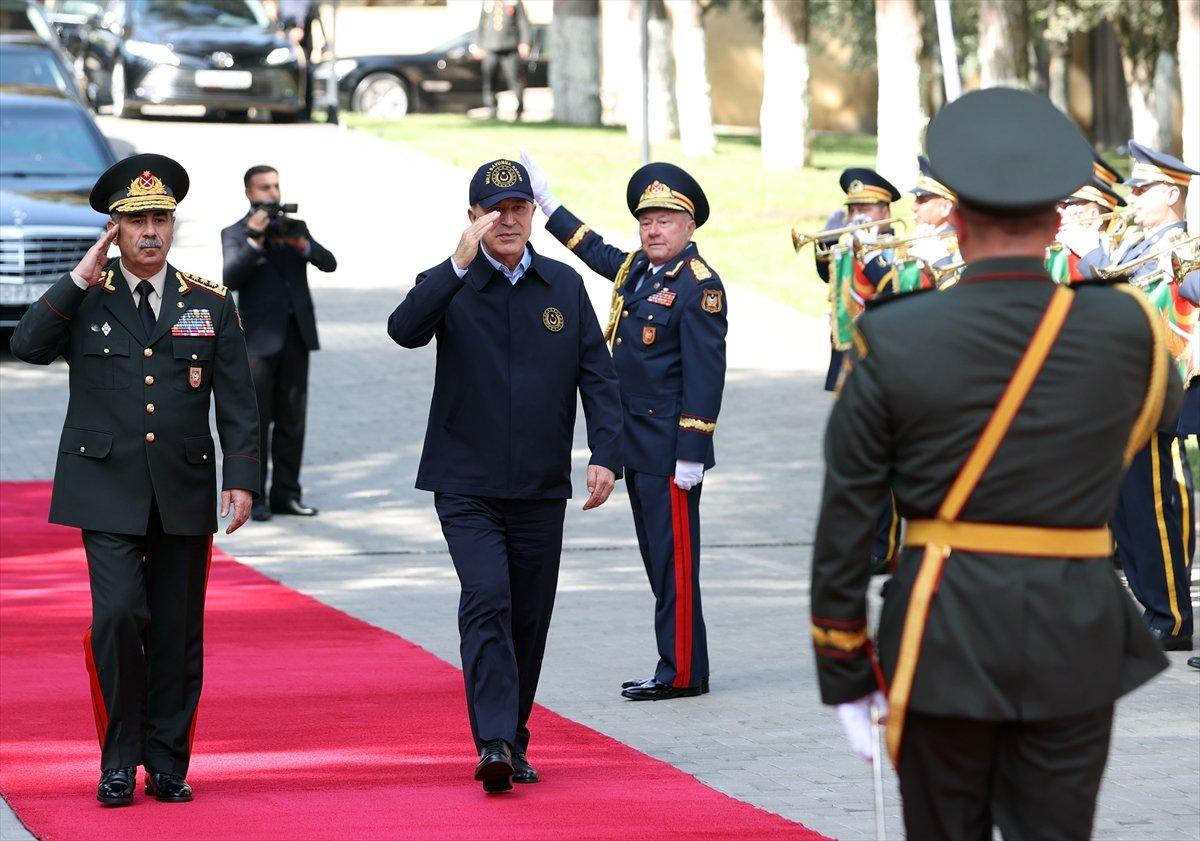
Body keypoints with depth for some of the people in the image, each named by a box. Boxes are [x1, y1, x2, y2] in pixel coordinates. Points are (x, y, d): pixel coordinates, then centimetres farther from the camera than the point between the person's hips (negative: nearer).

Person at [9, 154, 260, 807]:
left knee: (177, 633, 4)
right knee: (119, 615, -14)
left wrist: (241, 478, -5)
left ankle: (167, 765, 14)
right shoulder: (84, 299, 4)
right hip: (107, 489, -2)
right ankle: (120, 760, -1)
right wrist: (80, 279, -13)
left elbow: (237, 404, 6)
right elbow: (27, 347, -12)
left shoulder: (210, 305, 7)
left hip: (184, 494, 2)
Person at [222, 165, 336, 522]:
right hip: (259, 339, -4)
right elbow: (230, 278, -14)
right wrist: (254, 241, -20)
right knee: (257, 421, -2)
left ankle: (286, 493, 11)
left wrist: (302, 244, -15)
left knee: (292, 421, 6)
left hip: (296, 335, 4)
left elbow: (328, 263, 3)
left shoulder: (294, 227, 14)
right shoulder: (235, 234, 1)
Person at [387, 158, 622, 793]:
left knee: (529, 617, 9)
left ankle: (514, 743, 22)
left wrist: (606, 454, -5)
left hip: (541, 486, 4)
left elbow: (597, 376, 7)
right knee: (487, 601, -19)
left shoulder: (565, 286, 8)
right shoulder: (451, 285, -1)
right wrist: (459, 265, -29)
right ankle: (493, 743, -25)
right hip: (467, 484, -4)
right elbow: (405, 330, -21)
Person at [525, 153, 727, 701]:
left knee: (674, 558, -6)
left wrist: (691, 453, -20)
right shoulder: (634, 269, 12)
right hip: (635, 446, 9)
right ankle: (676, 667, 16)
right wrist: (547, 203, 40)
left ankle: (682, 672, -2)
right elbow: (594, 250, 35)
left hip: (670, 449, -9)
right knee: (658, 558, 11)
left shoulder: (699, 286, -12)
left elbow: (705, 374, -16)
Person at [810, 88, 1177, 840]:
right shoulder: (1123, 329, -5)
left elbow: (844, 517, -3)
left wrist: (843, 672, 4)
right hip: (1075, 638, 0)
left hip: (942, 637, 0)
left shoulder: (892, 340, -6)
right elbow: (1164, 408, 20)